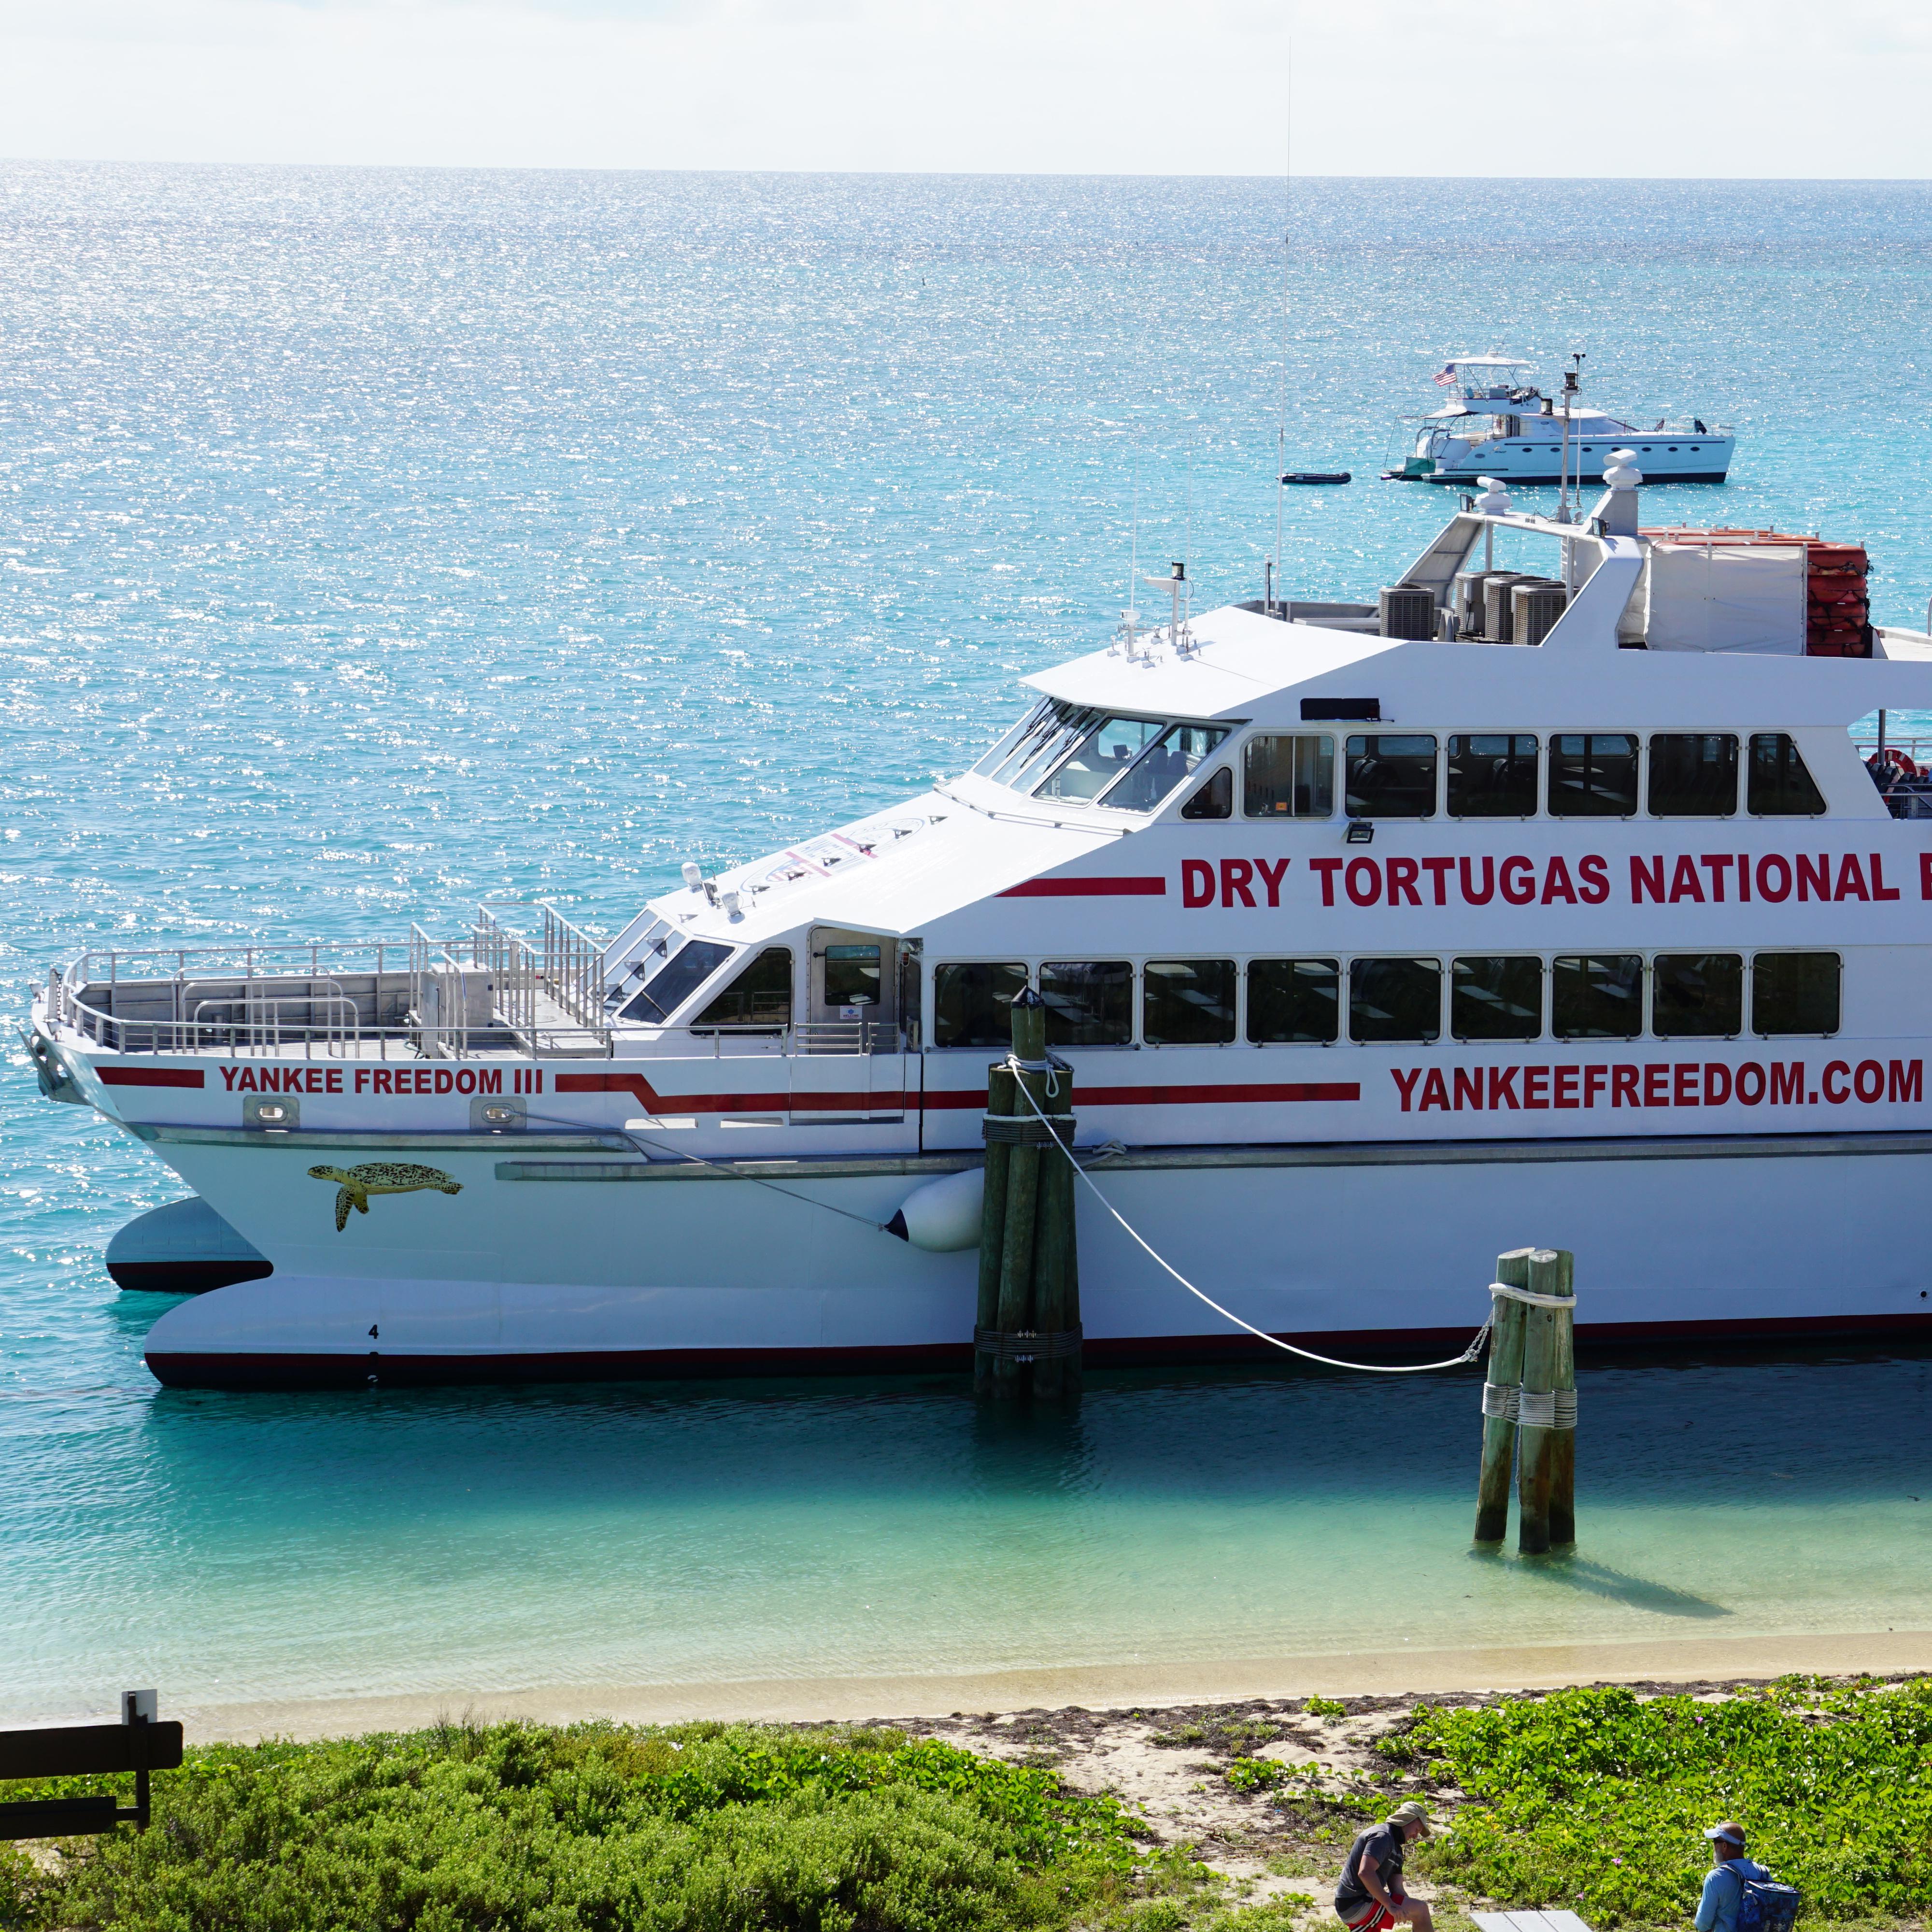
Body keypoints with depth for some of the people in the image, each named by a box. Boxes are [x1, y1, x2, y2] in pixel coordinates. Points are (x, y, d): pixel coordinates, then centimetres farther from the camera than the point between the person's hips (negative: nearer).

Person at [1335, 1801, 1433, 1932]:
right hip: (1359, 1905, -11)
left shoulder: (1396, 1848, 21)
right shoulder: (1383, 1836, -12)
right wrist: (1390, 1905, -26)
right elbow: (1365, 1873, -26)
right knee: (1421, 1909, -14)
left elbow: (1397, 1889, 16)